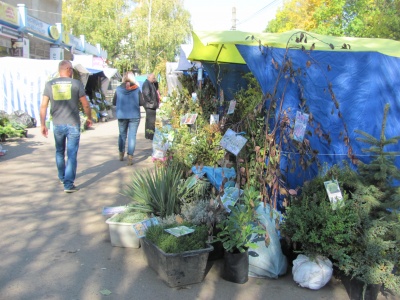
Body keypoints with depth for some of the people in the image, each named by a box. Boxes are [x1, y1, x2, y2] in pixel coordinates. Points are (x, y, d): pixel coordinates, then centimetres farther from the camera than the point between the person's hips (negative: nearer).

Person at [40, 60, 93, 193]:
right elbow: (86, 105, -4)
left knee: (60, 152, 22)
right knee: (72, 154, 2)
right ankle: (68, 184, -1)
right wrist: (89, 118, 12)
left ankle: (62, 177, 37)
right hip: (73, 124, -3)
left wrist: (42, 124, 7)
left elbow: (43, 106, 0)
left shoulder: (49, 84, 2)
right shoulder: (76, 83, -5)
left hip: (57, 125, 3)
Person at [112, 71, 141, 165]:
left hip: (121, 115, 2)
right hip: (134, 116, -2)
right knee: (132, 136, 0)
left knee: (122, 134, 18)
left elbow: (114, 102, 3)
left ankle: (121, 154, 30)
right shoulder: (137, 89, -6)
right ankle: (130, 157, -5)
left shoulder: (119, 89, -2)